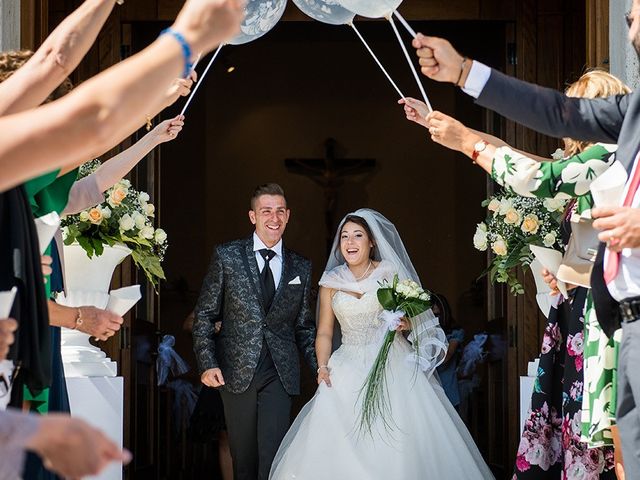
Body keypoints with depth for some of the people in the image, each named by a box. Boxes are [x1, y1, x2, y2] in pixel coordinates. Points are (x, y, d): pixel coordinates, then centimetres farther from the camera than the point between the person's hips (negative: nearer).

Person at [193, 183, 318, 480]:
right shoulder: (227, 257, 3)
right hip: (237, 372, -1)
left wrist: (321, 369, 5)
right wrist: (207, 364, -7)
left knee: (272, 456, -9)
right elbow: (204, 314, 4)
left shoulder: (301, 267, 10)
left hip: (280, 374, 1)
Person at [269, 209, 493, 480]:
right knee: (342, 446, -11)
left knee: (396, 442, -12)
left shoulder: (390, 273, 2)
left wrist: (406, 323, -15)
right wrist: (323, 367, -7)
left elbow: (415, 315, 8)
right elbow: (324, 332, 9)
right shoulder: (331, 281, 7)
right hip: (349, 371, 2)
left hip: (392, 366, -2)